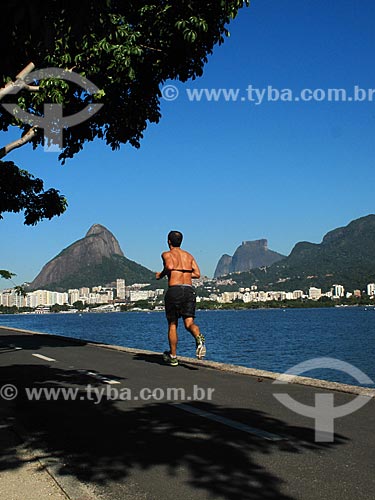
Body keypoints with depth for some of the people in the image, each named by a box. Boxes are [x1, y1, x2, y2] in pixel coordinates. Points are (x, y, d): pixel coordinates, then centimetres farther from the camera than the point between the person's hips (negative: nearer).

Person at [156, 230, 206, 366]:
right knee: (189, 323, 1)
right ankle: (199, 338, -33)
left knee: (172, 324, 11)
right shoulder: (189, 255, 19)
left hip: (174, 290, -3)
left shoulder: (167, 254, 5)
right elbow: (197, 274, 9)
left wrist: (160, 275, 1)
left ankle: (173, 357, 18)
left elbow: (170, 266, -17)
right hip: (189, 290, 3)